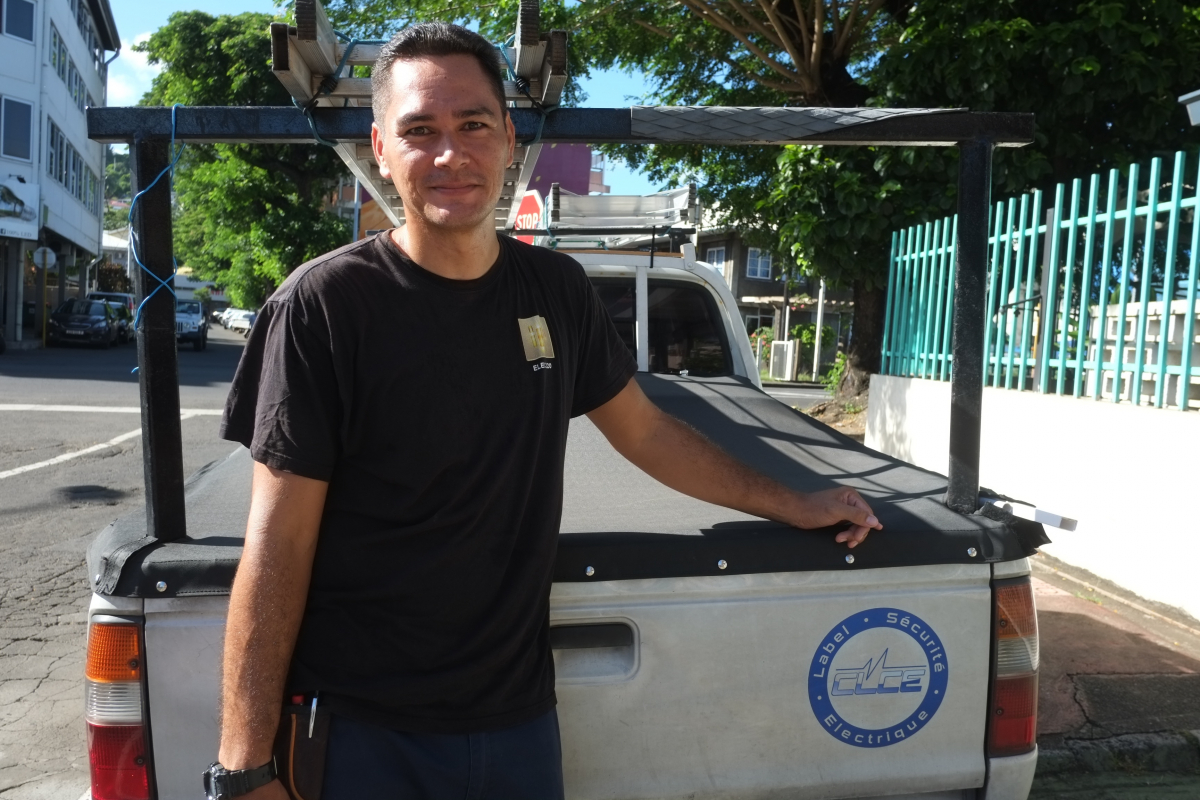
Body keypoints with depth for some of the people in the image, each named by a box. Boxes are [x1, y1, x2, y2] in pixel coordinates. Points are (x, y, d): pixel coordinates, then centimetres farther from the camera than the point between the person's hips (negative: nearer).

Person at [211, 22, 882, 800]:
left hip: (520, 714, 4)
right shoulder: (322, 304, -13)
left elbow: (646, 430, 13)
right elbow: (279, 544, -12)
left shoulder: (556, 289, 1)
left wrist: (795, 507, 18)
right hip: (363, 729, -4)